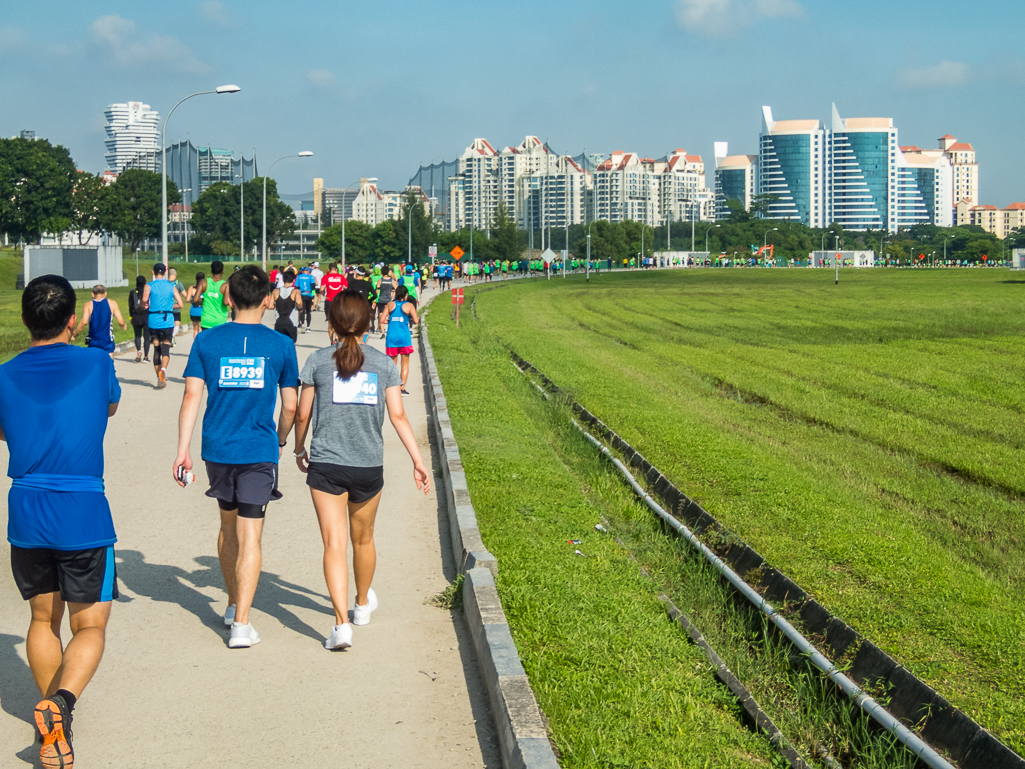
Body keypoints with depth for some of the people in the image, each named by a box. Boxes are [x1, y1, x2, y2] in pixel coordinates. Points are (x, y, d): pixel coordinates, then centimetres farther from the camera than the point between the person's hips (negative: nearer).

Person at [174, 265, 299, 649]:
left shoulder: (206, 341, 0)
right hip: (259, 451, -3)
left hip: (217, 449, 3)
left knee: (229, 525, 21)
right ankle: (241, 623, -8)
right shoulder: (281, 345, -2)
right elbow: (290, 406, 2)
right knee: (249, 538, -2)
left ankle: (234, 604, 35)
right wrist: (280, 441, 21)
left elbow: (192, 396, -5)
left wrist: (182, 450, -3)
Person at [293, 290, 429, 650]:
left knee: (334, 543, -5)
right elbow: (398, 415, 0)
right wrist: (418, 461, 3)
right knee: (363, 539, 22)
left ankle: (342, 623, -17)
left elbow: (302, 414, 3)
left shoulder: (318, 361, -2)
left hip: (325, 465, -2)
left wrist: (299, 449, 21)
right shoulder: (383, 363, 3)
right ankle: (363, 603, 44)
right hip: (369, 467, 2)